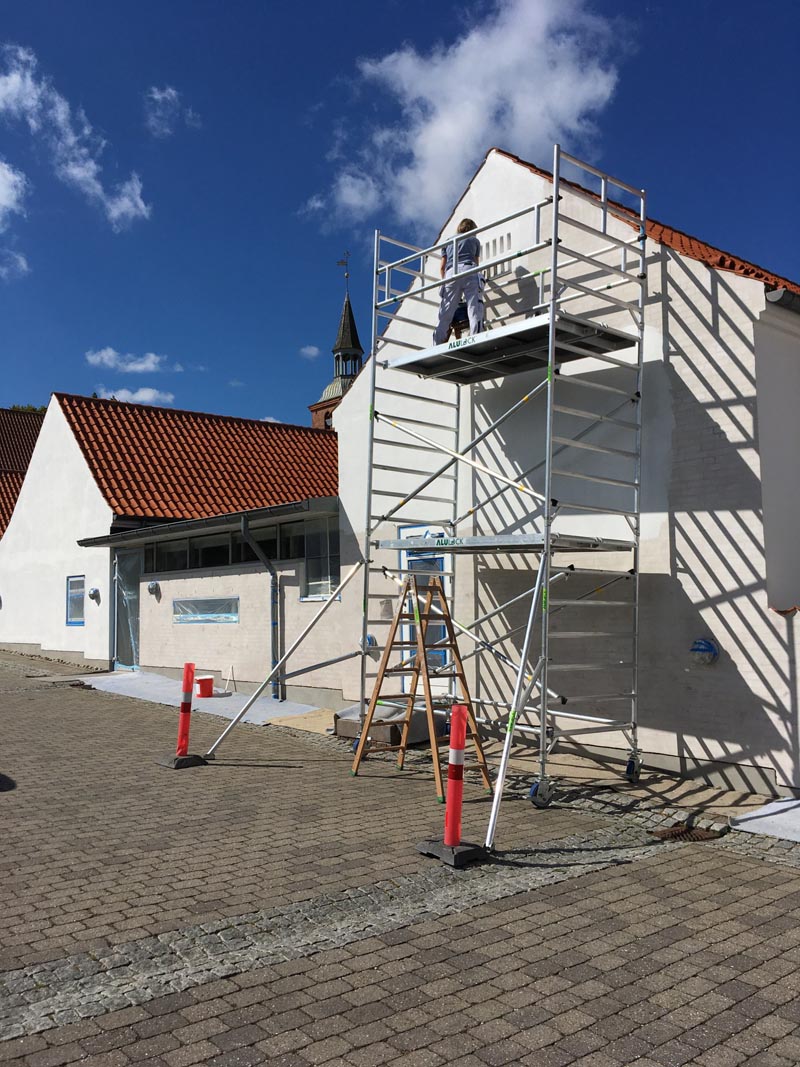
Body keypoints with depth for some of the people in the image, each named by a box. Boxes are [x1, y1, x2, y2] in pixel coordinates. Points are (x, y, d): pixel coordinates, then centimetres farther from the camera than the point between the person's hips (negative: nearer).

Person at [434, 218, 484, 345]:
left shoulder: (448, 242, 30)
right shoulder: (474, 240, 26)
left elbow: (442, 267, 22)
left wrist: (445, 281, 35)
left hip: (451, 273, 2)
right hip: (469, 270, -2)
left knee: (445, 313, -5)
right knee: (474, 308, -12)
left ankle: (437, 346, -16)